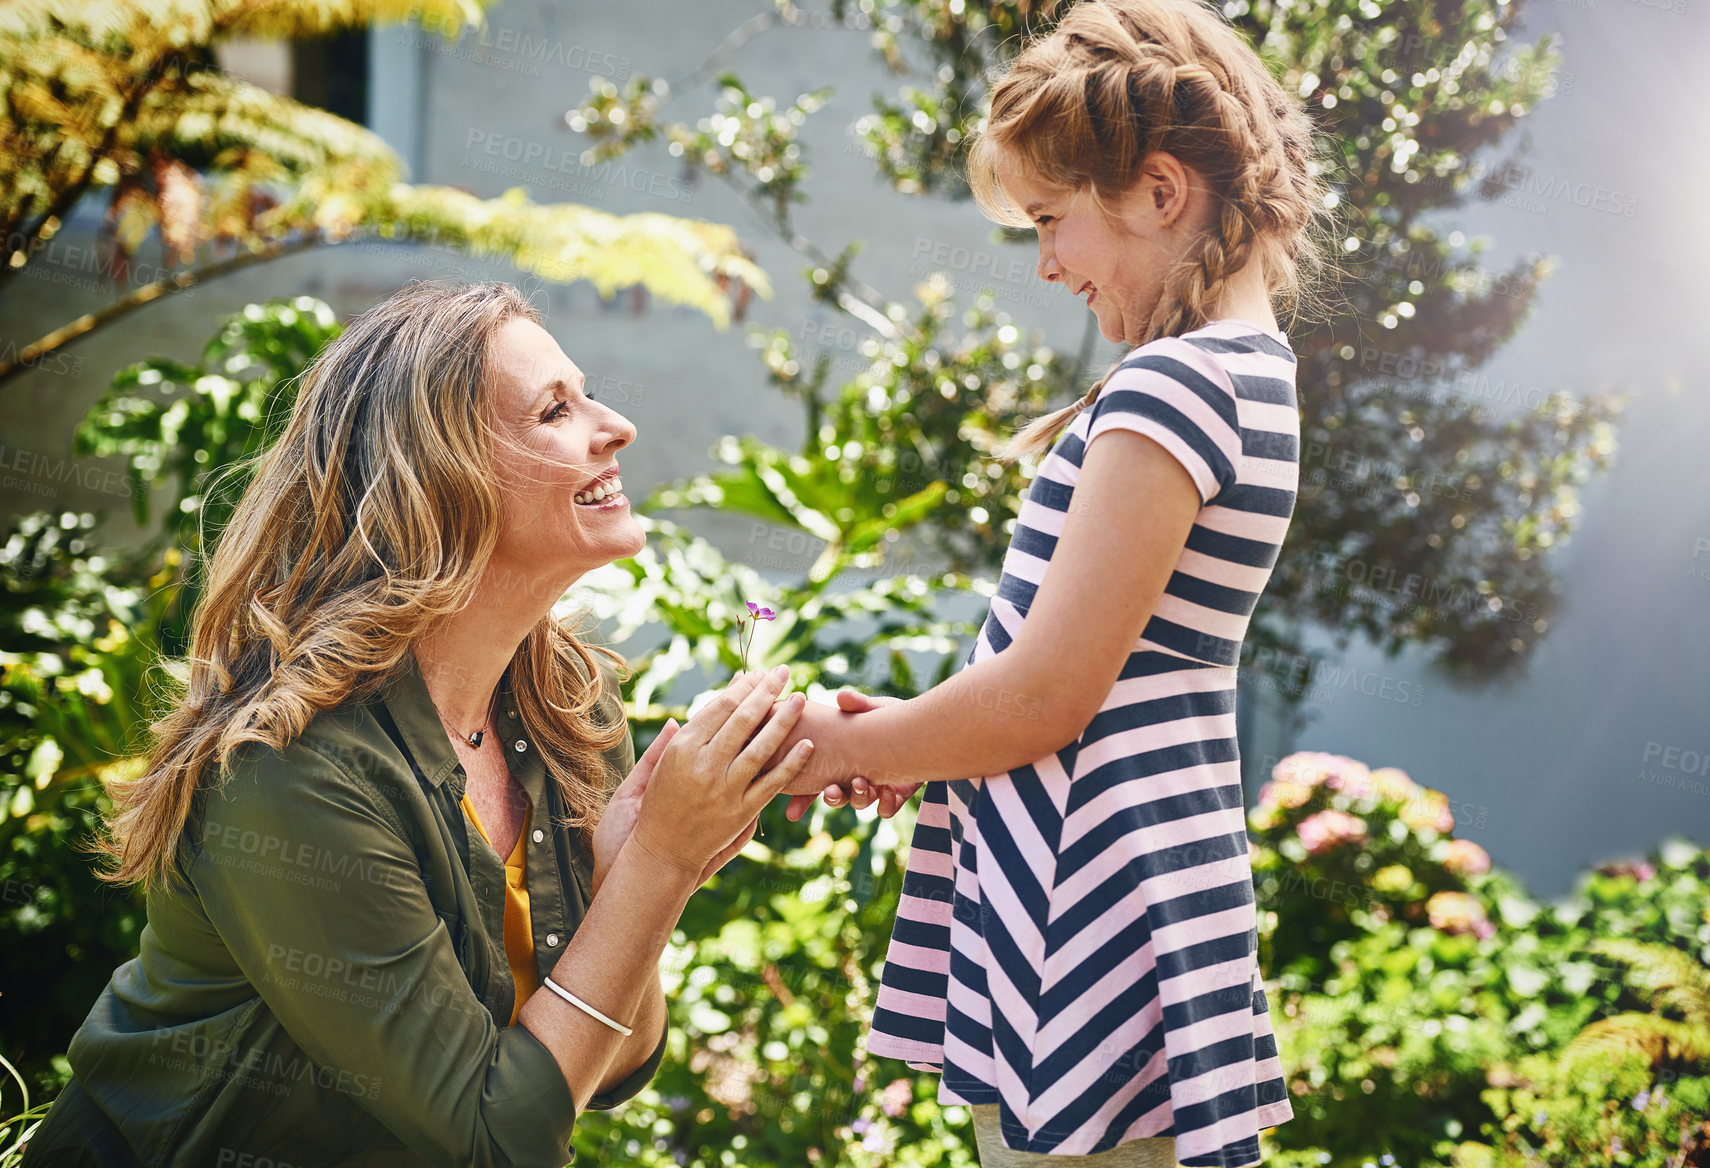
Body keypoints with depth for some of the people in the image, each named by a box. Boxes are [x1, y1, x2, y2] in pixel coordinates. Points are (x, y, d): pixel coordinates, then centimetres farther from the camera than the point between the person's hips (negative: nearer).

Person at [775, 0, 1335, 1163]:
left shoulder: (1173, 384, -16)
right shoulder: (1244, 367, 15)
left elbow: (1043, 698, -18)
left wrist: (849, 747, -2)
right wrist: (904, 736, 14)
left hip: (1095, 928, -10)